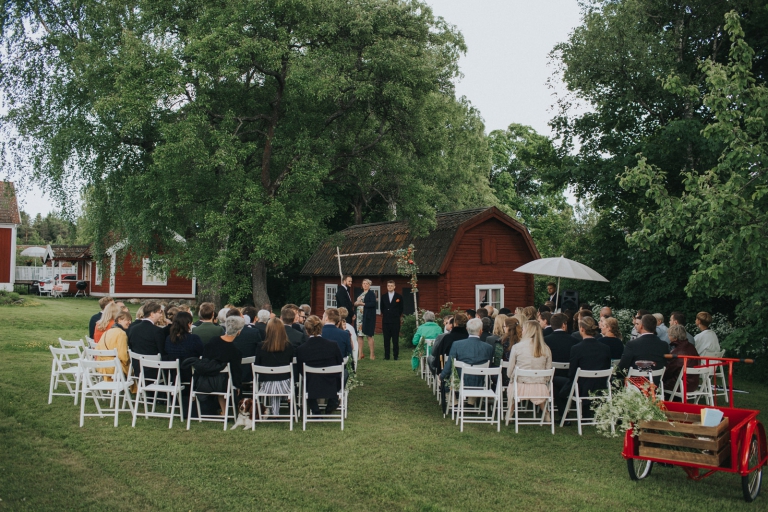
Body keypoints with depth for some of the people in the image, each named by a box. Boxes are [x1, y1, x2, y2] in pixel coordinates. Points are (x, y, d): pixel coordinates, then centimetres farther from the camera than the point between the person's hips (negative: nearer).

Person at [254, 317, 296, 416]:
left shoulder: (262, 347, -11)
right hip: (284, 385, 0)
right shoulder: (289, 347, -11)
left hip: (266, 385, 0)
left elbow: (257, 367, 0)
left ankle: (275, 413, 31)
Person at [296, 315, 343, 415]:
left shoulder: (301, 349, -15)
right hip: (331, 388, 0)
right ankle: (329, 410, 37)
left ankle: (315, 411, 33)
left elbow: (301, 372, 0)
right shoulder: (333, 345, -14)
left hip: (311, 389, 0)